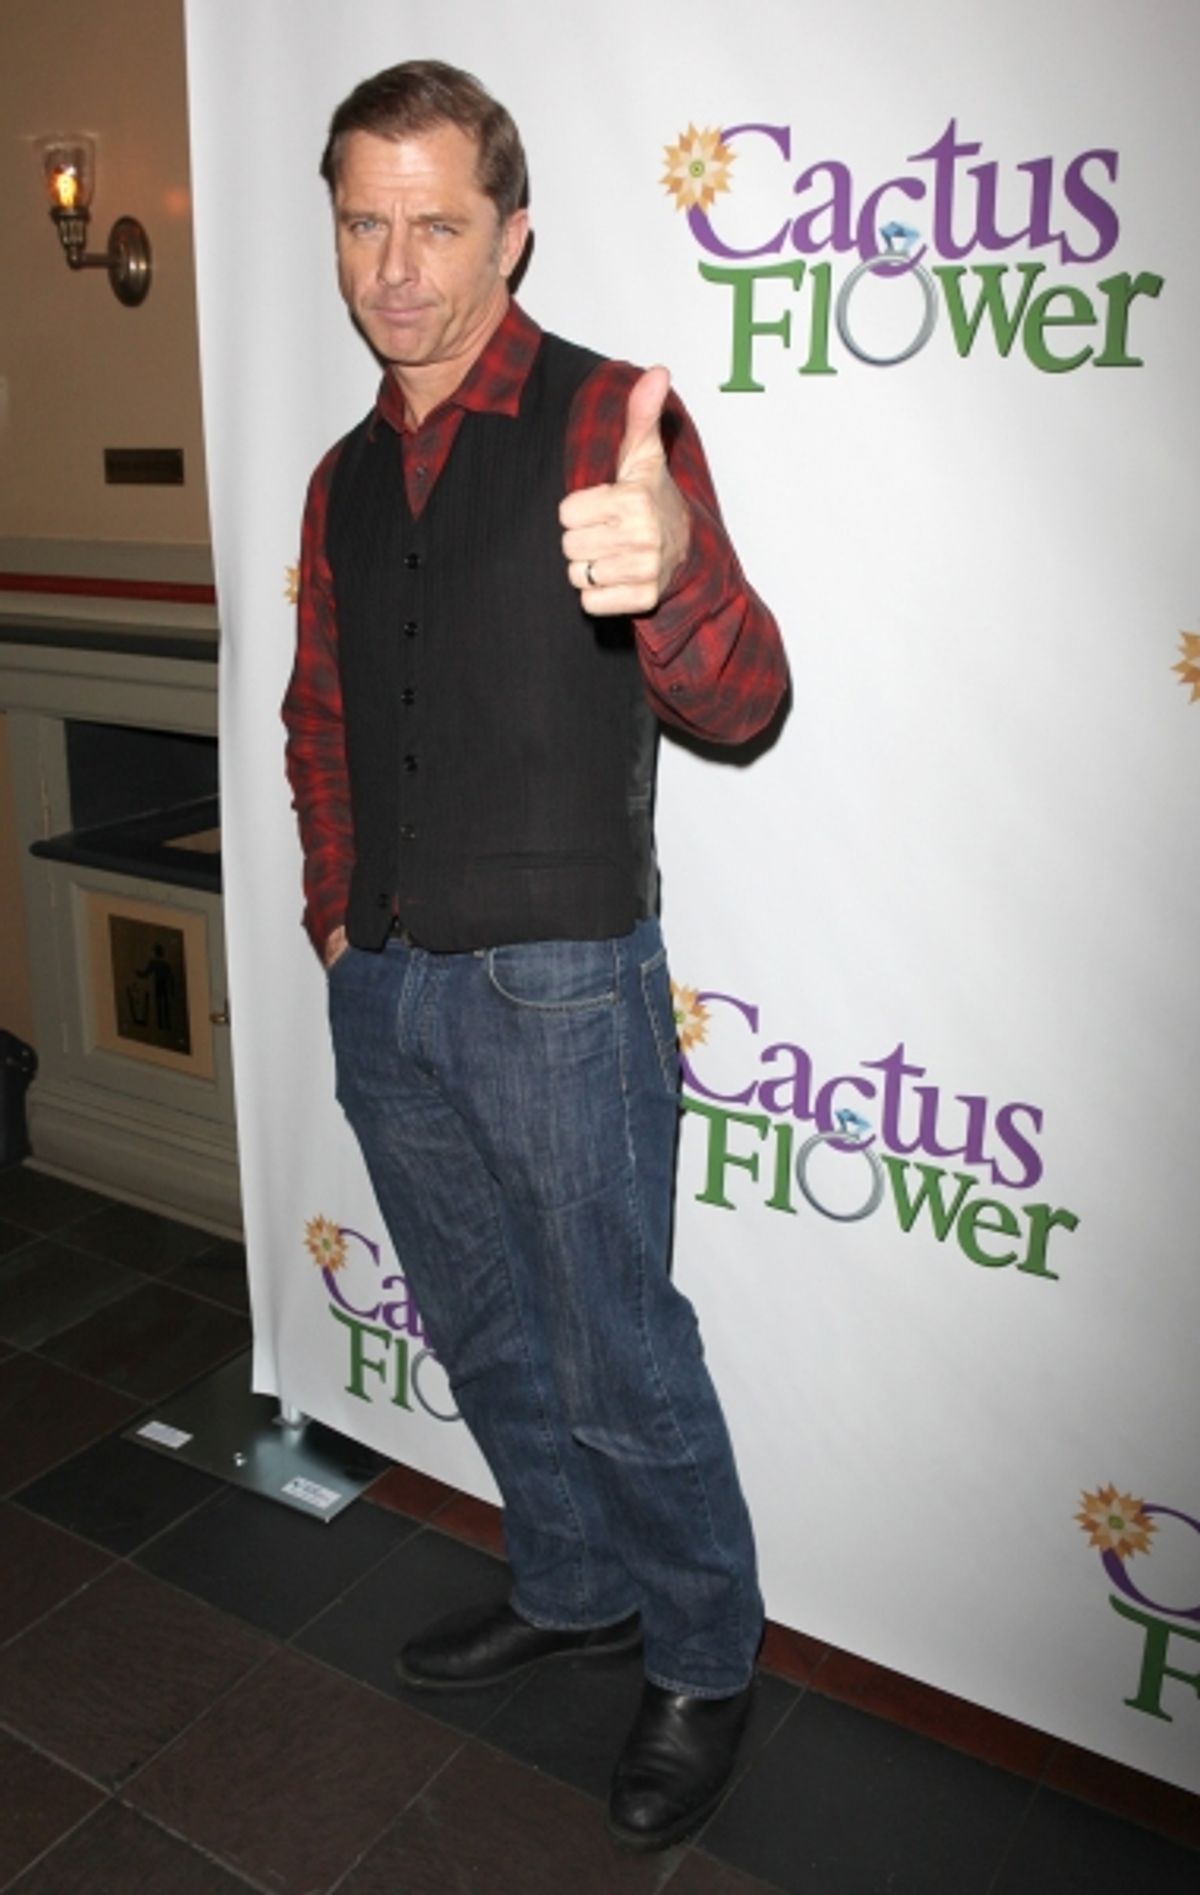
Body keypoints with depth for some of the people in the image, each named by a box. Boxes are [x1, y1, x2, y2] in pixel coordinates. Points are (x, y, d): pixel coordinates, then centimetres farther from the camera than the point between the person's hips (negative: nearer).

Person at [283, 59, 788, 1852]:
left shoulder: (608, 419, -9)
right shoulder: (346, 477, 10)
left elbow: (740, 700, -22)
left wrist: (671, 573, -43)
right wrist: (336, 910, 13)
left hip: (561, 987, -6)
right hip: (385, 991, 7)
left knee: (620, 1361, 5)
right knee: (484, 1334, 20)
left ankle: (703, 1662, 31)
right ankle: (570, 1588, 44)